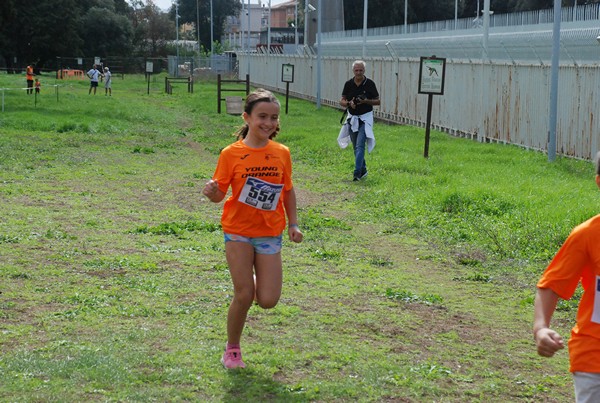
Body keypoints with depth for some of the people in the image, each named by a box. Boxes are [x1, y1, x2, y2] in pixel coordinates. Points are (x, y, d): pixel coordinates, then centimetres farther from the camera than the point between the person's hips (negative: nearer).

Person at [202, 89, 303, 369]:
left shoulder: (282, 153, 0)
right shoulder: (231, 153, -8)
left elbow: (288, 190, 13)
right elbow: (220, 194, -6)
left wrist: (293, 224, 7)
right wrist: (212, 193, -29)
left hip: (270, 233, 2)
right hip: (238, 231, -2)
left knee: (268, 300, -6)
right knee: (244, 296, -7)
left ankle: (255, 281, 31)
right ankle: (232, 348, 16)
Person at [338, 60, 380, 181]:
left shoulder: (370, 84, -6)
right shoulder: (348, 84, 2)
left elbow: (378, 101, -1)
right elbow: (342, 101, 5)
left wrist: (366, 101, -19)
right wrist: (349, 103, -16)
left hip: (365, 118, -4)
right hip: (352, 118, 4)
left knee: (360, 146, -15)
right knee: (356, 147, 12)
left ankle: (357, 173, -20)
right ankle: (363, 170, 27)